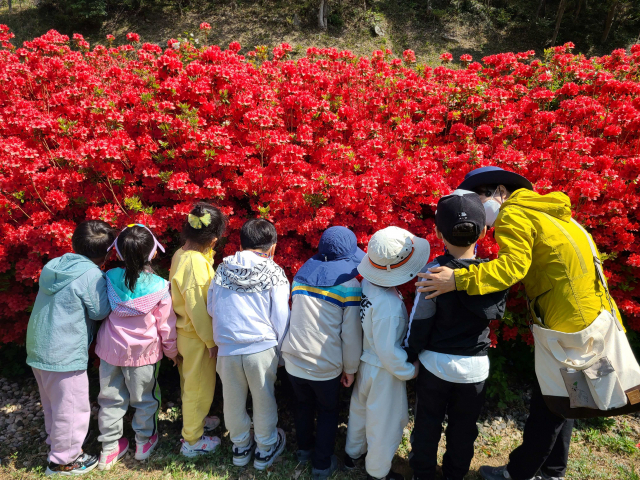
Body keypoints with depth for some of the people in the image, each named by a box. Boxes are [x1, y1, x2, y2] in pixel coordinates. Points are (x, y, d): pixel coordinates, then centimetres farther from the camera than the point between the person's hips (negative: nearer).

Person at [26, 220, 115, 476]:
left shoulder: (53, 266, 5)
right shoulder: (91, 274, -20)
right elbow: (100, 311, -14)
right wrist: (107, 284, -2)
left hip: (38, 348, 9)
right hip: (64, 354, -9)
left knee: (52, 406, 24)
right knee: (71, 409, 9)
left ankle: (57, 444, 41)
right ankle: (63, 460, 23)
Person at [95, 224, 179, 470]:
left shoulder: (110, 279, -14)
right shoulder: (159, 287, -19)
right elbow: (166, 325, -9)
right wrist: (172, 351, 6)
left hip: (110, 348, 2)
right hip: (143, 351, -2)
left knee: (111, 398, 17)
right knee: (145, 398, 18)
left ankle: (109, 449, 31)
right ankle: (144, 442, 34)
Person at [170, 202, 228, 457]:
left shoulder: (181, 254, -1)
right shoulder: (195, 263, -28)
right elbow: (197, 309, -24)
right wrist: (211, 341, -16)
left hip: (185, 331, 8)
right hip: (197, 336, -8)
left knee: (192, 382, 26)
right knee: (199, 386, 11)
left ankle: (195, 419, 49)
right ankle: (192, 440, 29)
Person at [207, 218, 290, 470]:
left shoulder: (223, 270, 0)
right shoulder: (274, 274, -8)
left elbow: (211, 309, 9)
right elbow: (281, 318, -5)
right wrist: (279, 350, 10)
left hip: (227, 348, 2)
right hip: (261, 348, -2)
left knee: (233, 401, 20)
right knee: (263, 400, 17)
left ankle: (240, 447, 40)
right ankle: (265, 449, 36)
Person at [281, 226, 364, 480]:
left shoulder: (302, 273, 3)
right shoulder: (349, 284, -13)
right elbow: (351, 333, -11)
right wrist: (350, 368, 1)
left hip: (294, 359, 4)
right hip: (325, 365, -4)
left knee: (303, 404, 27)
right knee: (328, 411, 21)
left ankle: (304, 449, 47)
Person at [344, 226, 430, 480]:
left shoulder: (367, 283, -13)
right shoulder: (389, 305, -35)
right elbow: (388, 351, -27)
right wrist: (410, 371, -11)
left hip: (365, 362, 8)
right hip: (383, 372, -7)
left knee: (360, 410, 29)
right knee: (384, 423, 17)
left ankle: (352, 454, 54)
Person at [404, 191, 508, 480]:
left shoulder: (434, 272, -21)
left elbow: (419, 322, -15)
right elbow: (497, 313, 4)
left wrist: (410, 357, 1)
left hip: (435, 362, -2)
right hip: (474, 366, 2)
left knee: (427, 426, 19)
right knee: (463, 429, 23)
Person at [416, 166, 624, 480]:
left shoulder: (513, 215, -11)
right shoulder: (541, 211, 18)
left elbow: (513, 265, -27)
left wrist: (458, 280, -31)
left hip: (572, 326, -9)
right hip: (594, 320, 9)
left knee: (546, 404, 7)